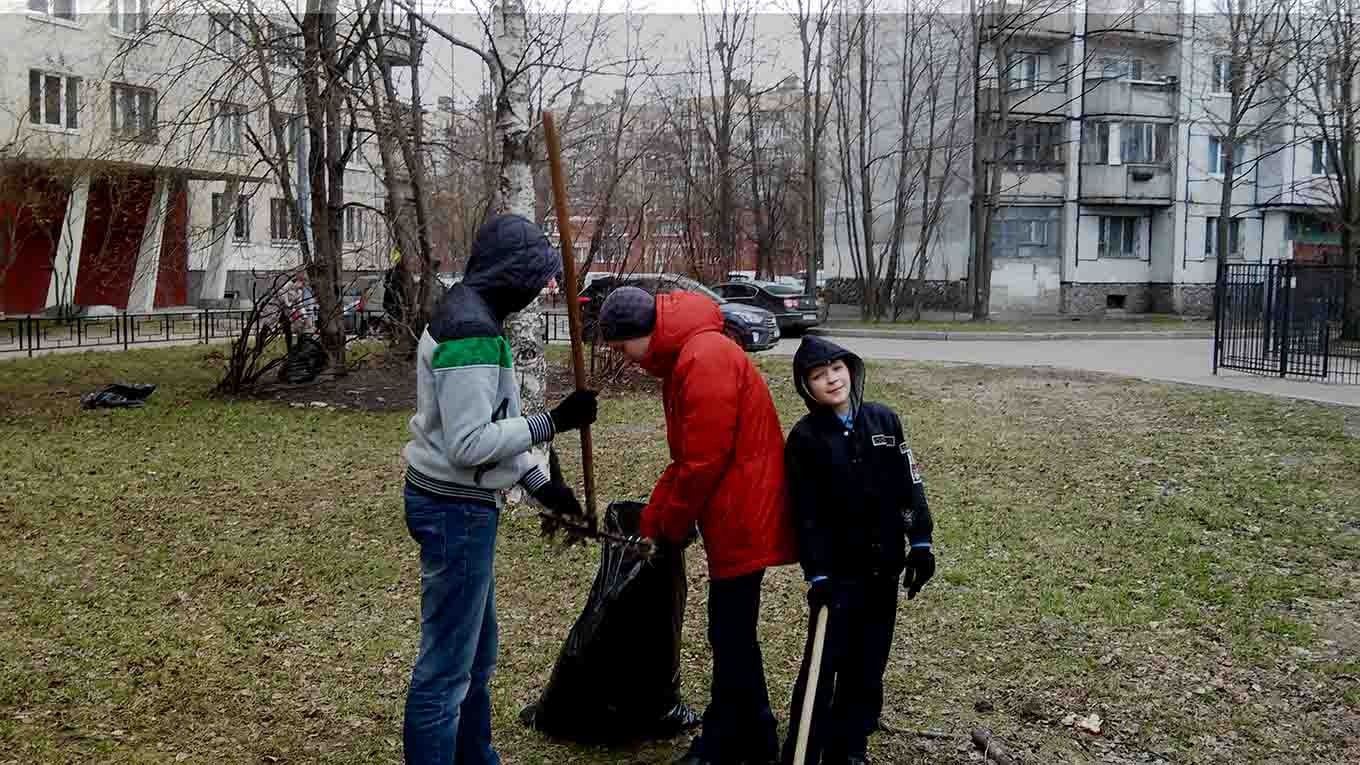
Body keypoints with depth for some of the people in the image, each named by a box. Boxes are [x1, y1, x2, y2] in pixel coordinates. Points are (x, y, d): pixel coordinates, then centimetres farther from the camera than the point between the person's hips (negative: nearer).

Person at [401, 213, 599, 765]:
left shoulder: (467, 315, 12)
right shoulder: (472, 333, -22)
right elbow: (468, 444, -26)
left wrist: (537, 481, 17)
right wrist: (553, 422, -21)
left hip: (459, 506, 11)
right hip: (455, 511, -11)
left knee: (477, 653, 22)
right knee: (446, 667, -2)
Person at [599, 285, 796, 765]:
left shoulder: (704, 359, -20)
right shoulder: (681, 357, 14)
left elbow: (703, 462, -20)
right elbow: (686, 457, 18)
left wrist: (668, 528, -7)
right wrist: (652, 522, 15)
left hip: (743, 518, -10)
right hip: (736, 516, 10)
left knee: (730, 636, 0)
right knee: (732, 633, 17)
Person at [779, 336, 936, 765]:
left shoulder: (884, 420, 2)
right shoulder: (805, 437, -8)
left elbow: (909, 482, 5)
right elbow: (807, 513, -10)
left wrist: (920, 542, 0)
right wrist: (816, 575, -14)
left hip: (884, 566, 4)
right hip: (837, 571, -4)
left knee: (868, 664, 12)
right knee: (823, 665, -4)